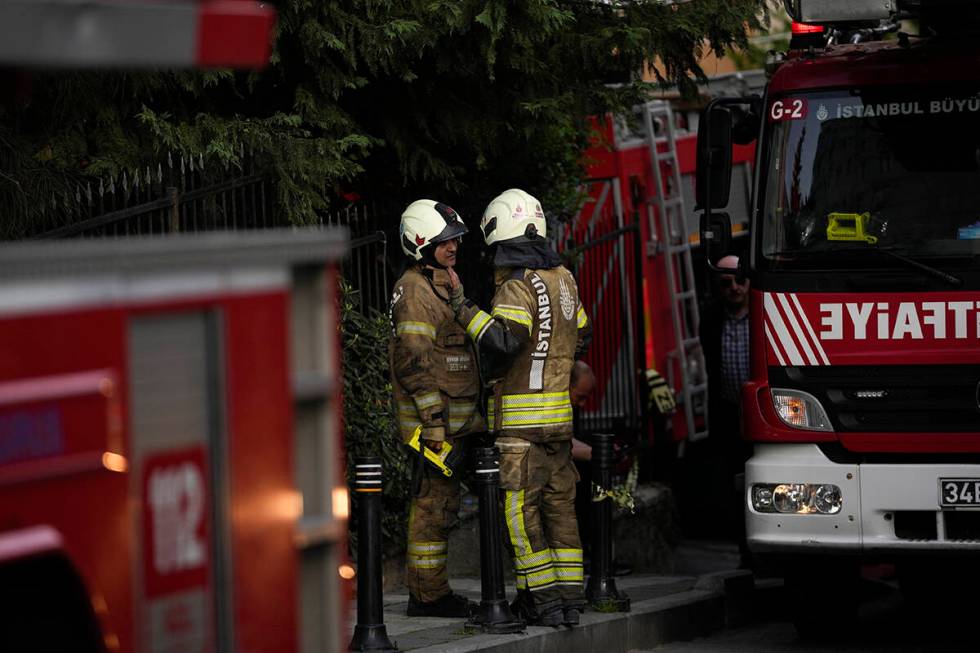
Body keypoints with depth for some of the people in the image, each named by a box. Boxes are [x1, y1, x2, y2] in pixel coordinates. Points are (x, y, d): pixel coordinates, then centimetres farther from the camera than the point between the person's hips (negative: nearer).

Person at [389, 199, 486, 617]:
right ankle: (427, 594, -4)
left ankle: (429, 591, 16)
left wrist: (470, 417, 25)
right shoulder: (415, 291, -13)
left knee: (439, 502, 12)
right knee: (434, 504, -7)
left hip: (453, 417, 10)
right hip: (433, 418, -10)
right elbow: (415, 362, -20)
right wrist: (434, 418, -23)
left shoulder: (441, 285, 19)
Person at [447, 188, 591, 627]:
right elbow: (579, 339, 22)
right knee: (559, 504, 11)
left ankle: (543, 599, -5)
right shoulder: (562, 279, 12)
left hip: (520, 418, -8)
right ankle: (569, 594, 11)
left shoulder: (518, 287, -14)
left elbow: (502, 342, -27)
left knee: (520, 508, -3)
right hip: (559, 414, 8)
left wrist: (464, 307, -19)